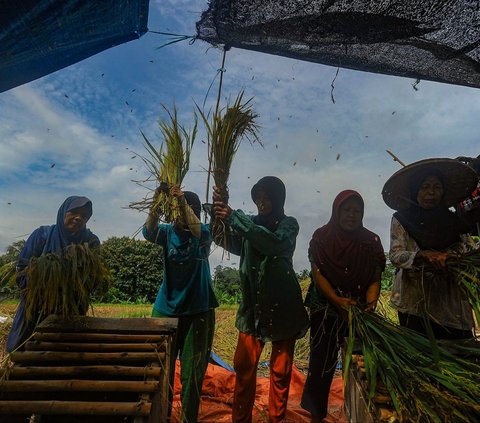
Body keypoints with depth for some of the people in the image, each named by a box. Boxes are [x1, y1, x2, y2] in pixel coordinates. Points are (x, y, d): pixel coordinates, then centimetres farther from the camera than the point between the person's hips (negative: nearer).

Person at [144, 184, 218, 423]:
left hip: (198, 310, -2)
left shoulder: (204, 234, -5)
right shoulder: (168, 231, 0)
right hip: (166, 308, 2)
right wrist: (156, 204, -37)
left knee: (192, 370, 9)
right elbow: (149, 232, -21)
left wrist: (183, 201, -43)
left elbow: (197, 230, -29)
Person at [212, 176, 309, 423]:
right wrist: (222, 219, -27)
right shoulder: (250, 223, 7)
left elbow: (274, 244, -24)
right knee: (243, 367, 3)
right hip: (253, 305, 3)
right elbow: (234, 246, -10)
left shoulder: (289, 224, -2)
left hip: (282, 306, -2)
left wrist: (234, 217, -28)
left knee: (280, 371, 7)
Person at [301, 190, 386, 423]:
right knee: (322, 362, 5)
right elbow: (318, 274, -11)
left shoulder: (371, 241, 1)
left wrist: (371, 302, -21)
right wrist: (337, 300, -25)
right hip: (325, 309, -1)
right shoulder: (321, 237, -5)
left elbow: (375, 279, -2)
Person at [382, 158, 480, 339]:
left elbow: (465, 249, 4)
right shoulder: (401, 219, 1)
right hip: (415, 298, -3)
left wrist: (446, 255, -15)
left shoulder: (453, 220, 12)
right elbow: (395, 256, -6)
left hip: (450, 298, 3)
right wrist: (423, 255, -22)